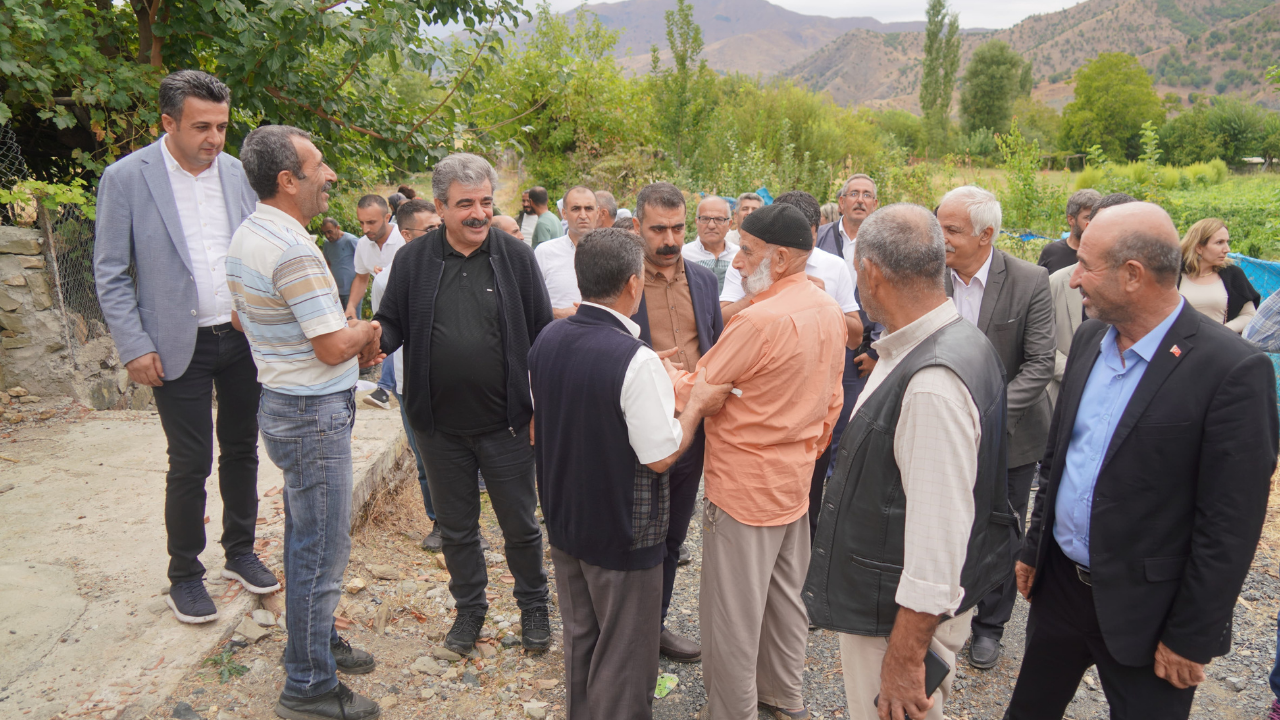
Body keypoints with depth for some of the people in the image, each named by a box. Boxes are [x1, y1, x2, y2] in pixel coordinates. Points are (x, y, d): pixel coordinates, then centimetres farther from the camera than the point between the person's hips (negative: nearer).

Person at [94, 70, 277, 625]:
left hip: (244, 338, 4)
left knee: (241, 451, 14)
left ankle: (240, 552, 33)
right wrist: (134, 347, -11)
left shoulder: (237, 172, 3)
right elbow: (110, 274, -4)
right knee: (189, 465, 3)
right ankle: (184, 577, 22)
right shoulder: (126, 178, -7)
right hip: (180, 346, -4)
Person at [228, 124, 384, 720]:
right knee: (321, 550, 2)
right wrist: (367, 330, -1)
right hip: (314, 415, -10)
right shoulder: (294, 251, -24)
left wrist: (348, 340, 10)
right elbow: (335, 346, -25)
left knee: (306, 537, 22)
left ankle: (314, 641, 40)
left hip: (282, 399, 10)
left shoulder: (247, 234, 7)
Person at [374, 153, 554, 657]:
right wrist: (376, 339, -21)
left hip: (505, 424, -1)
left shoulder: (516, 257, -5)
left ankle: (533, 606, 35)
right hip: (440, 426, 2)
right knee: (456, 526, 18)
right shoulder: (413, 261, -2)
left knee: (520, 524, 12)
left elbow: (542, 334, -2)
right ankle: (470, 607, 39)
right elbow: (392, 324, 4)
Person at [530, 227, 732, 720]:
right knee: (623, 659, 12)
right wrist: (697, 405, -7)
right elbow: (661, 457, -23)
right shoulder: (636, 361, -27)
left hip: (564, 520, 7)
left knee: (579, 639, 25)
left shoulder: (546, 342, -4)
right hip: (622, 533, -7)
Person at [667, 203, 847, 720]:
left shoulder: (760, 319, -25)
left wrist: (662, 366, -1)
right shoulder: (830, 311, 3)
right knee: (784, 597, 23)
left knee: (732, 614, 7)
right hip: (796, 482, 9)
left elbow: (691, 395, -18)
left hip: (744, 488, -9)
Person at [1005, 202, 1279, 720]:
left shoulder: (1232, 370, -19)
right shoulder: (1090, 339, 2)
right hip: (1059, 580, 6)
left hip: (1141, 610, -6)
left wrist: (1191, 638, -13)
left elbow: (1230, 525, -17)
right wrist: (1034, 547, 13)